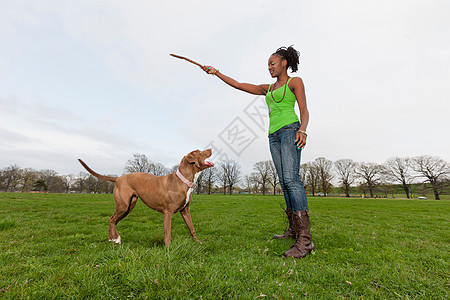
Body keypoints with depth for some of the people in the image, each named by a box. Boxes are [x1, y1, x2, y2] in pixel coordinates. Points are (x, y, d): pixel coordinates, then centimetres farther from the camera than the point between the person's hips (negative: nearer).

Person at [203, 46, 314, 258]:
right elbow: (238, 85, 26)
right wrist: (216, 73, 24)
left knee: (291, 178, -22)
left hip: (290, 131, -6)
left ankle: (305, 239, -22)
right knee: (285, 182, 3)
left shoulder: (295, 81, 11)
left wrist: (302, 130, -20)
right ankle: (294, 229, 11)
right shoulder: (268, 88, 27)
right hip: (274, 136, 6)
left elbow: (304, 110, -1)